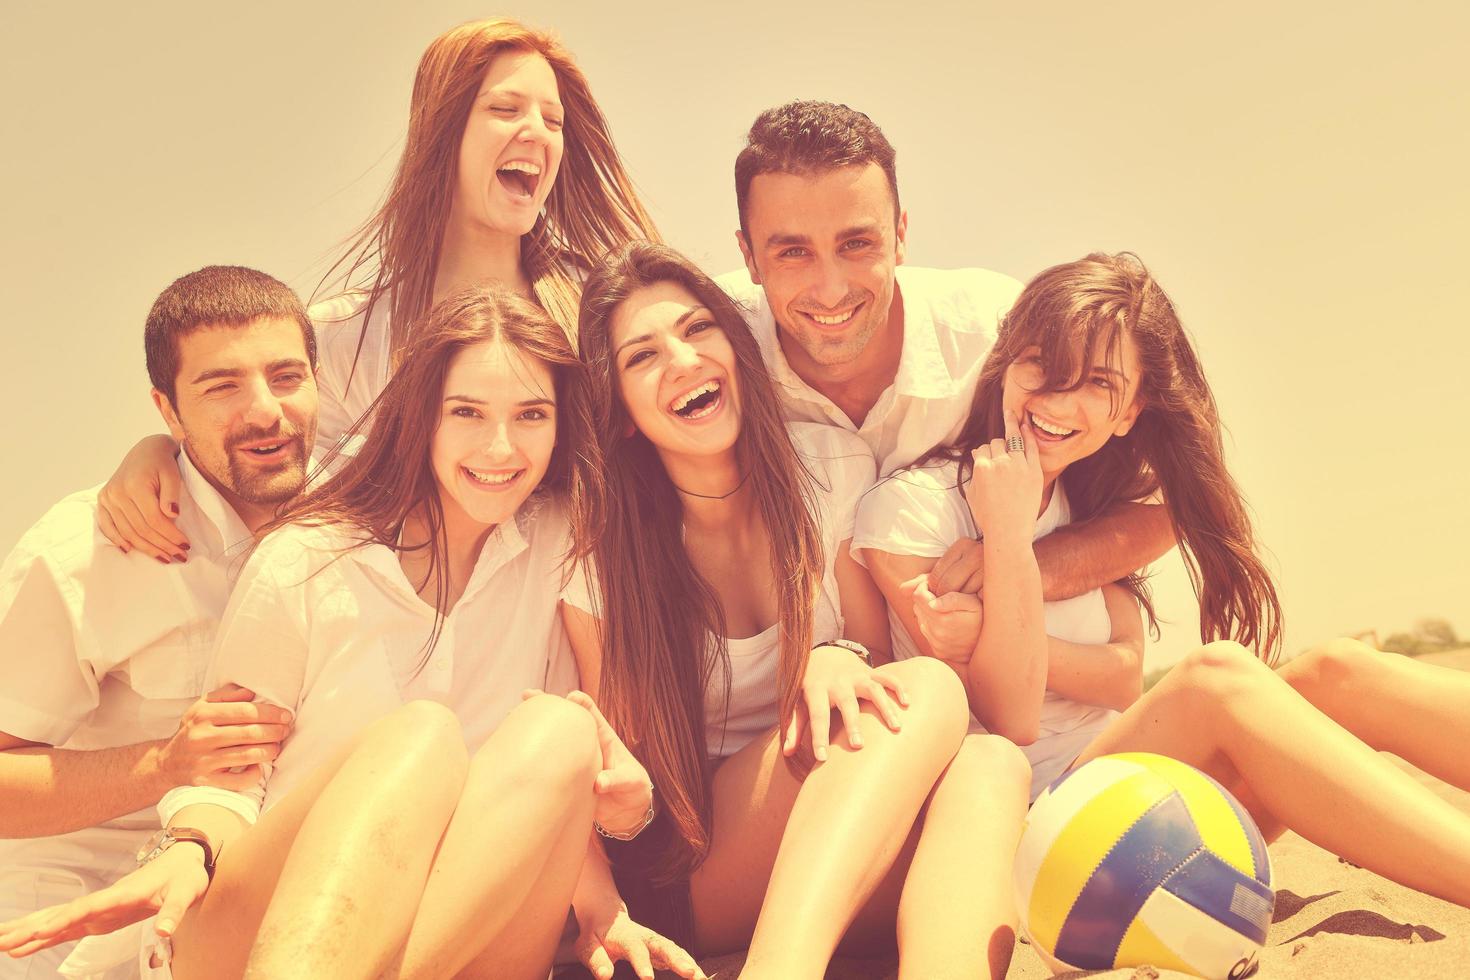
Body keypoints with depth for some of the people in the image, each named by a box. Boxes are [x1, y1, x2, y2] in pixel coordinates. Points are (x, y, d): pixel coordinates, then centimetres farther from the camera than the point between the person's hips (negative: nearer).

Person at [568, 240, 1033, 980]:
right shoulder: (597, 555, -5)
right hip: (690, 873, -3)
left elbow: (877, 660, 7)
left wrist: (837, 662, -18)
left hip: (860, 857, 3)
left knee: (987, 765, -32)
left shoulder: (831, 467, 1)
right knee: (931, 692, -29)